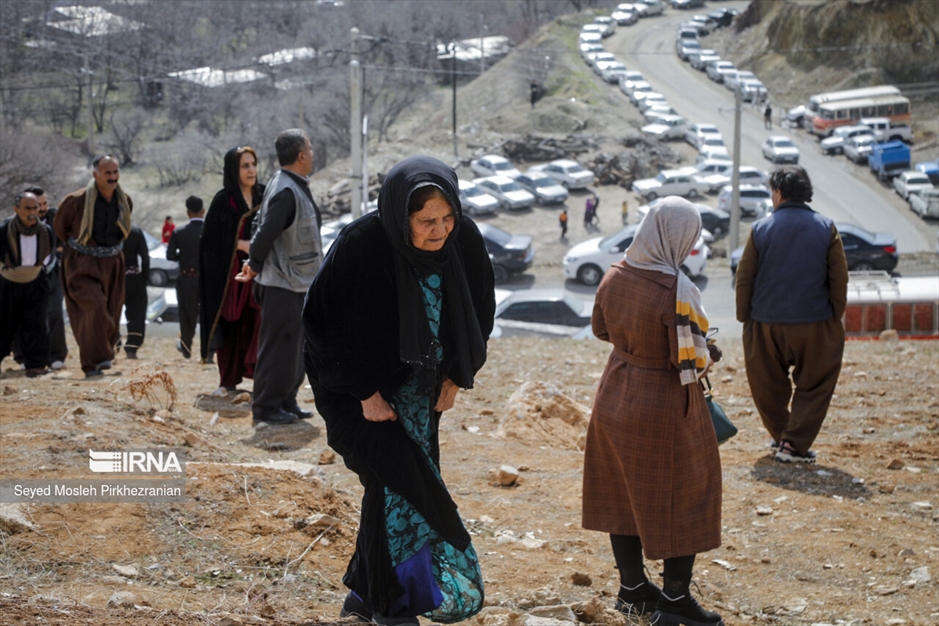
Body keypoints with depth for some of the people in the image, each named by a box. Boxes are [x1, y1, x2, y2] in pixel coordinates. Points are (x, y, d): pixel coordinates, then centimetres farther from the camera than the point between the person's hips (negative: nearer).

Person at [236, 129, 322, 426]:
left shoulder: (294, 187, 11)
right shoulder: (286, 191, -22)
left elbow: (264, 231, 16)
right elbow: (266, 233, -24)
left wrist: (254, 263, 10)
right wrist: (255, 266, -9)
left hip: (296, 282, 10)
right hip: (282, 284, -10)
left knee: (294, 345, 16)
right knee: (278, 346, -2)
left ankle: (286, 402, 26)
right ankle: (266, 407, 6)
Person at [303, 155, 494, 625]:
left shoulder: (464, 242, -12)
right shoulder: (361, 247, -26)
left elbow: (479, 310, 5)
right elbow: (323, 323, -18)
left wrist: (454, 377, 3)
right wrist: (365, 394, -16)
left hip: (418, 389, 5)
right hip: (359, 389, -5)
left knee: (395, 488, 8)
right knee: (398, 484, -14)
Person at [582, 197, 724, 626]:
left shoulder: (614, 277, -6)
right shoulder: (676, 291, -25)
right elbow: (691, 358, -22)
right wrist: (709, 354, -1)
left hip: (616, 398, 7)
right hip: (665, 408, -7)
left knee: (624, 493, 17)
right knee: (682, 499, 8)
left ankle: (633, 589, 29)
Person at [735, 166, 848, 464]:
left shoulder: (760, 229, -4)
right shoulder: (826, 229, -2)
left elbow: (744, 278, -1)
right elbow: (839, 279, 0)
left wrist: (744, 317, 8)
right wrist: (835, 317, 10)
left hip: (766, 324, 0)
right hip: (815, 324, 0)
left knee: (768, 386, 17)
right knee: (813, 386, 10)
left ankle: (781, 436, 29)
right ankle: (794, 444, 4)